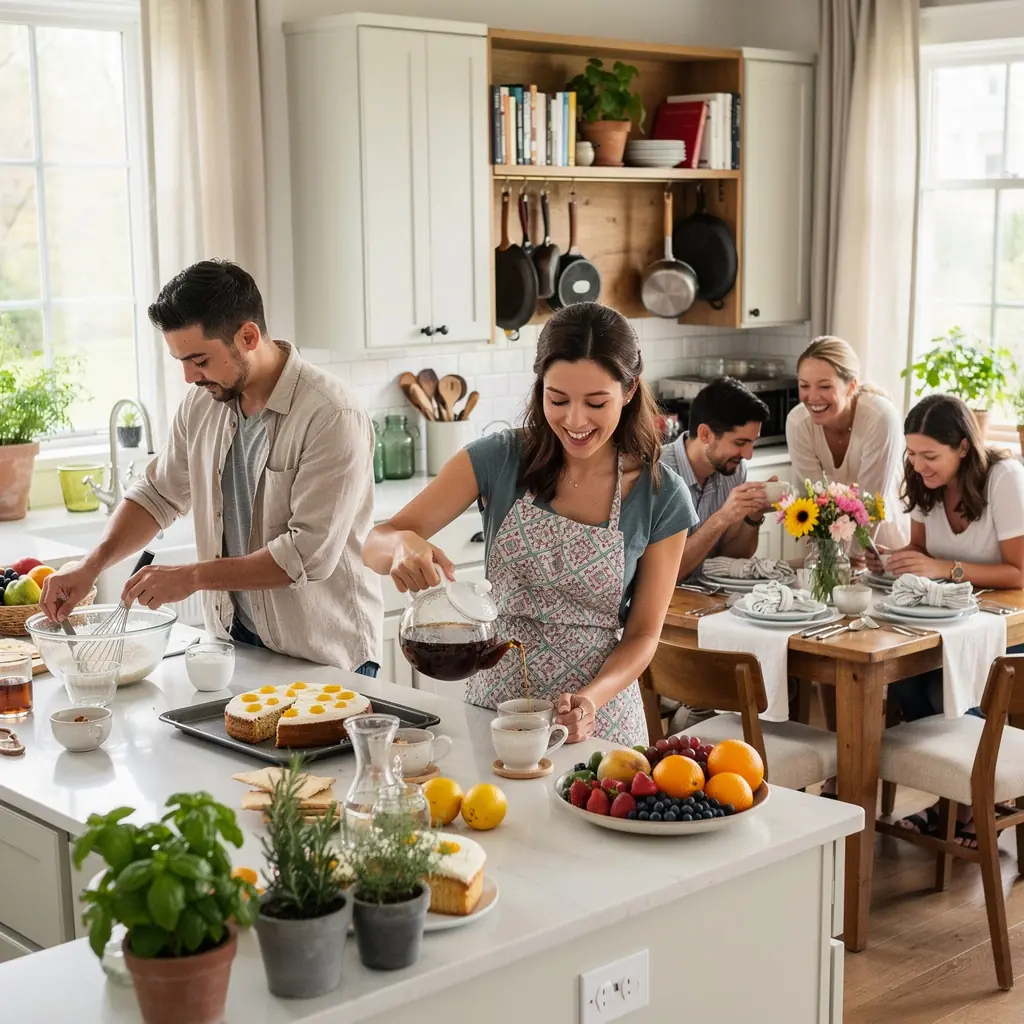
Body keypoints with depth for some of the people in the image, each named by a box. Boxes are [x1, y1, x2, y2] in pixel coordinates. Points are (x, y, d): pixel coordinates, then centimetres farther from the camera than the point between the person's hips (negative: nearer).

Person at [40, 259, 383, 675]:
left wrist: (193, 577, -21)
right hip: (235, 639, 6)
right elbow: (157, 495, 12)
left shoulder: (331, 417, -22)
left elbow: (310, 553, -25)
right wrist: (92, 565, -3)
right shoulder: (202, 402, 0)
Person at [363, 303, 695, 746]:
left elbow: (643, 634, -3)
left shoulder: (661, 497, -9)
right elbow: (374, 545, -10)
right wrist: (403, 544, -34)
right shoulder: (501, 459, -9)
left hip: (598, 721, -1)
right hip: (491, 704, 1)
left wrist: (591, 700, -22)